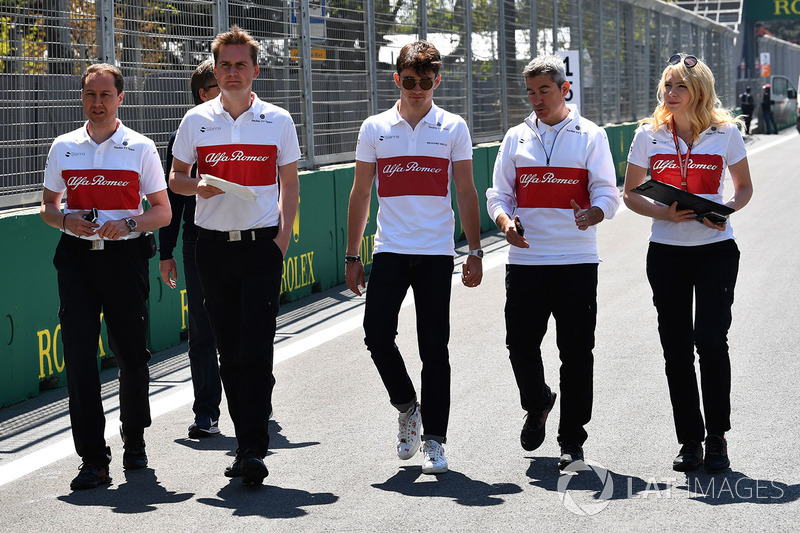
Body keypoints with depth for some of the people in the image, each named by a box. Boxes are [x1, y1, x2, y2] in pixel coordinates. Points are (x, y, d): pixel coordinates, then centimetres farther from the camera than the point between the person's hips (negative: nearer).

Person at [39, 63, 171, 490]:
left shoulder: (140, 148, 4)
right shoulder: (63, 147, 10)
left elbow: (163, 212, 5)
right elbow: (47, 206, 16)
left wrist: (128, 224, -14)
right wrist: (66, 220, -6)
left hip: (124, 257, -1)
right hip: (76, 258, 1)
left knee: (132, 355, 4)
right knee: (79, 355, -8)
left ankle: (134, 439, 29)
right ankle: (93, 460, -7)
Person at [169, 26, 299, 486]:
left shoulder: (277, 120, 4)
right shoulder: (196, 120, 7)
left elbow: (289, 183, 9)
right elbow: (175, 178, 13)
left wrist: (284, 234, -1)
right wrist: (198, 186, -9)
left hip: (262, 243, -2)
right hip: (214, 244, 2)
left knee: (256, 349, -11)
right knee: (229, 349, 7)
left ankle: (255, 450, -13)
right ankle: (245, 442, 16)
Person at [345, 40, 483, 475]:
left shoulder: (453, 129, 4)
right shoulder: (375, 129, 6)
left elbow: (466, 194, 6)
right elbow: (360, 194, 9)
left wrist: (475, 252, 0)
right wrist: (352, 256, 6)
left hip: (437, 252, -1)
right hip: (389, 251, 1)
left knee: (434, 349, -1)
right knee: (378, 335, -10)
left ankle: (433, 439, 8)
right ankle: (407, 408, 16)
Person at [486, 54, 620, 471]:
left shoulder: (590, 136, 4)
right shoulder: (516, 138, 12)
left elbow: (606, 193, -2)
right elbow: (499, 193, 12)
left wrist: (591, 215, -25)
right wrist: (505, 222, -11)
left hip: (576, 261, -2)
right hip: (525, 261, 2)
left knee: (576, 353, -1)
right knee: (520, 345, 0)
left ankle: (572, 441, 9)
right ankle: (537, 405, 30)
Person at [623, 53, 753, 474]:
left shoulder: (726, 132, 0)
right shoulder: (649, 135, 3)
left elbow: (744, 187, 12)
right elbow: (630, 194, 8)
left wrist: (725, 211, -9)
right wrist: (665, 214, -10)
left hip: (716, 249, -2)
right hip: (666, 250, 2)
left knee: (711, 340, -11)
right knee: (676, 348, 3)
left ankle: (717, 438, 4)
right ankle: (690, 442, 14)